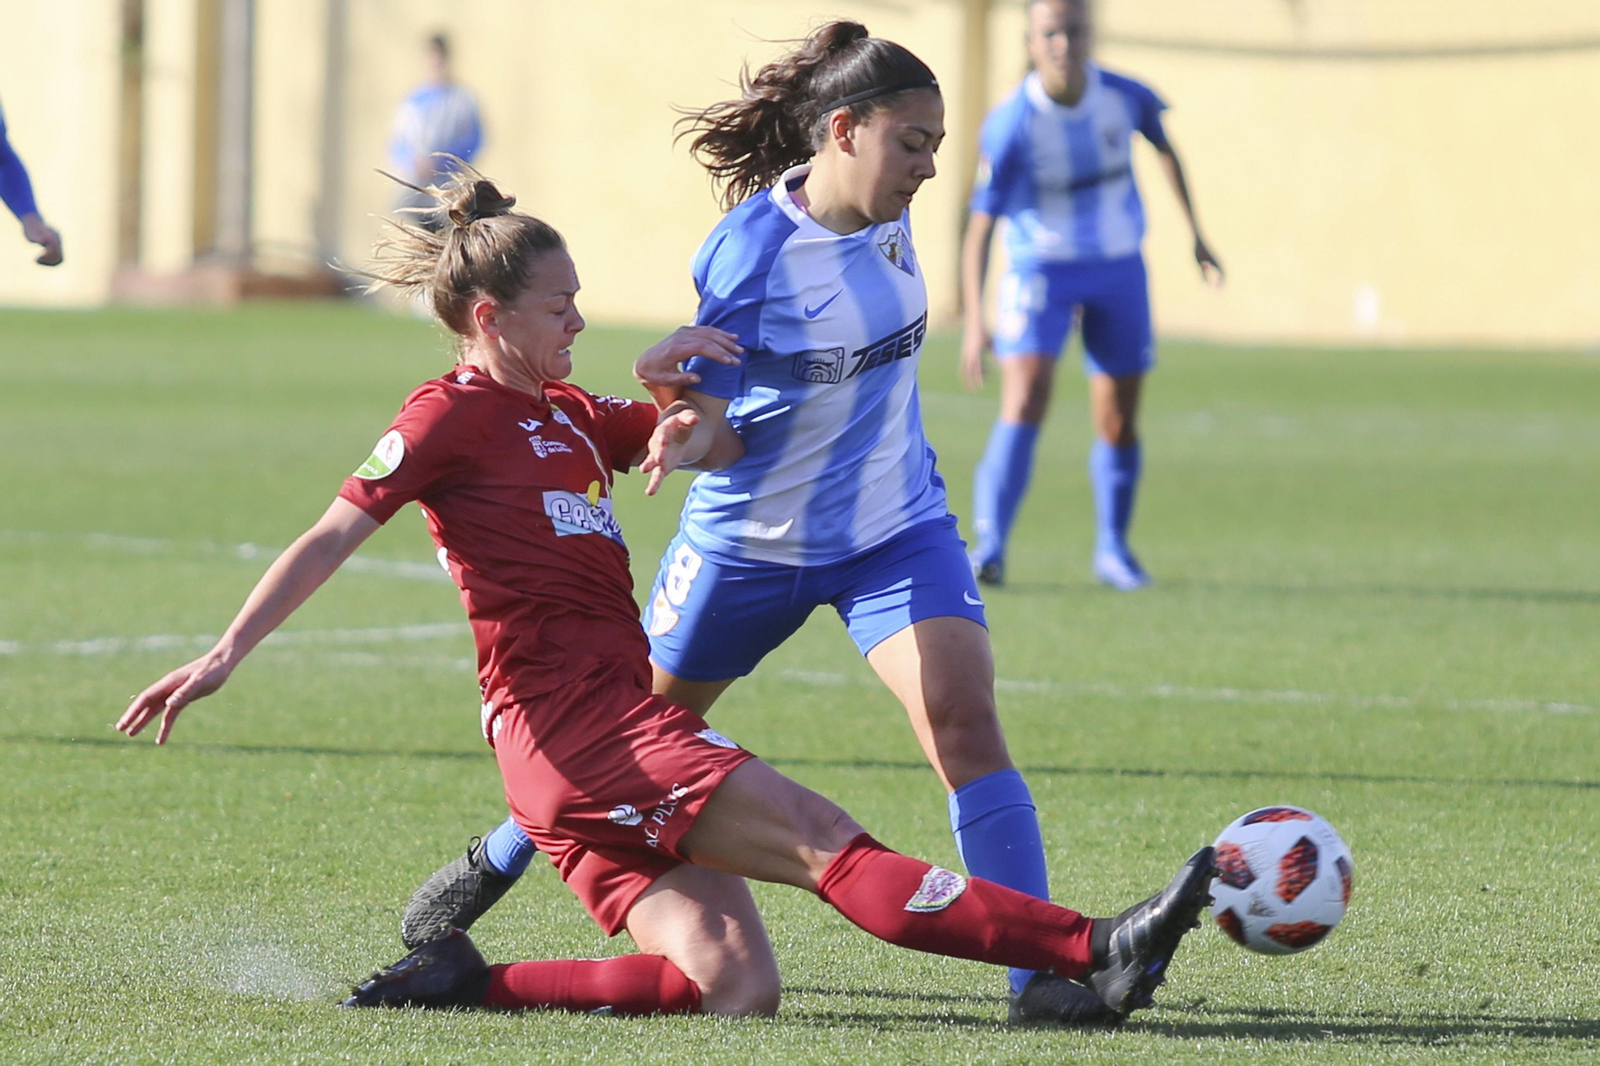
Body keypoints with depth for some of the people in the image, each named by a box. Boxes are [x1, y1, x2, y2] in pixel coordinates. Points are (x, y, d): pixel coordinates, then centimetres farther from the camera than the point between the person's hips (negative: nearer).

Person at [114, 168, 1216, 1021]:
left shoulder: (567, 417, 24)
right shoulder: (454, 414, -1)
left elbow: (689, 431, 32)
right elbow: (331, 537, -5)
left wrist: (689, 371, 8)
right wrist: (222, 657, -13)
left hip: (619, 717, 10)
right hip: (577, 716, -10)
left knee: (736, 988, -5)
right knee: (823, 839, -16)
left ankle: (465, 982, -1)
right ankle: (1094, 950, -24)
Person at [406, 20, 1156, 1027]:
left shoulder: (888, 219, -6)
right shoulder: (748, 252, -23)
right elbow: (720, 430, -20)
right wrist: (690, 424, -39)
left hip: (894, 529, 3)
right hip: (750, 538, -3)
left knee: (965, 720, -18)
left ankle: (1039, 971, -17)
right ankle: (496, 863, 44)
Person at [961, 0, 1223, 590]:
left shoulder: (1126, 98, -11)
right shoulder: (1011, 125, -21)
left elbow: (1165, 149, 13)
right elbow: (979, 228, -21)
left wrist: (1196, 234, 18)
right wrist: (973, 322, -31)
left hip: (1118, 268, 3)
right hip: (1039, 270, -3)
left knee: (1118, 419, 6)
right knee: (1025, 398, -21)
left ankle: (1112, 548, 24)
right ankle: (989, 548, -23)